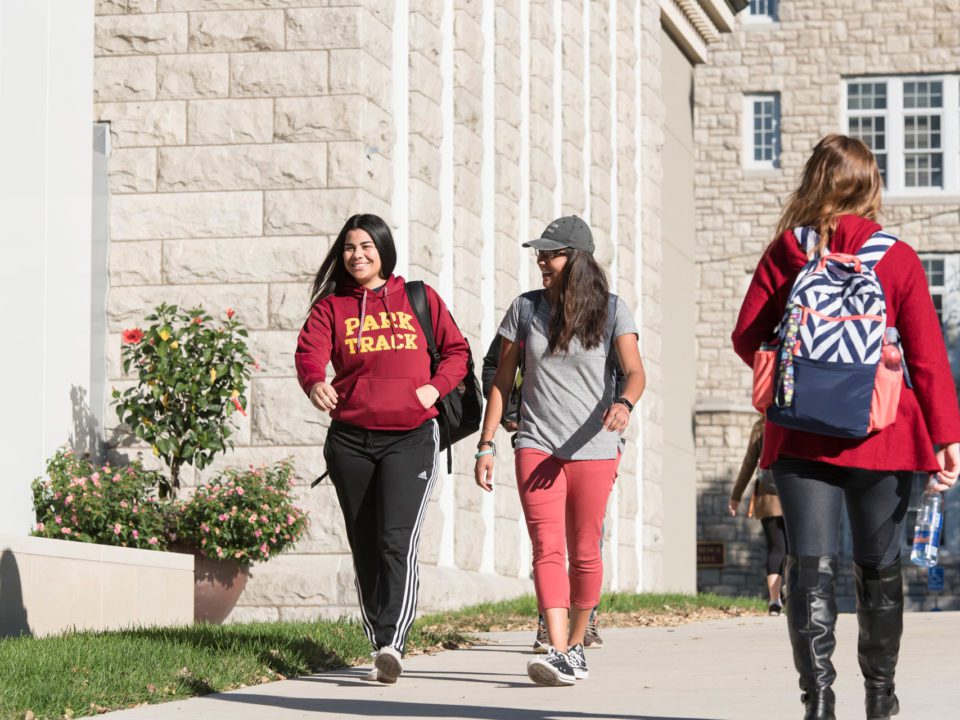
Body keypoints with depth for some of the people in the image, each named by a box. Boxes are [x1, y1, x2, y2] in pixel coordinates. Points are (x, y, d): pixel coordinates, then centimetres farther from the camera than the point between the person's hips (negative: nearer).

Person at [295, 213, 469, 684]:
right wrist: (314, 382, -31)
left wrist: (435, 386, -5)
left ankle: (392, 645, -26)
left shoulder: (419, 299, 9)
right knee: (365, 548, 8)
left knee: (397, 541, -17)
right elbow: (310, 351, -8)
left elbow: (456, 350, 14)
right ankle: (379, 648, 18)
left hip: (411, 437, -2)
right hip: (350, 439, 2)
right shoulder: (331, 306, 8)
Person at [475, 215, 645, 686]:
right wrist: (486, 444, 6)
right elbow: (502, 381, 11)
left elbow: (634, 372, -12)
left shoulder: (611, 310, 0)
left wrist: (624, 403, -35)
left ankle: (576, 643, 25)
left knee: (584, 553, 7)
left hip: (593, 450, 0)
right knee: (547, 550, -14)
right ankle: (559, 654, -25)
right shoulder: (526, 309, 6)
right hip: (537, 447, 1)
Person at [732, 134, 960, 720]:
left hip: (800, 435, 0)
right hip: (881, 433, 0)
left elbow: (748, 338, 3)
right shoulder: (898, 259, -4)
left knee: (812, 563, -5)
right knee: (880, 565, 14)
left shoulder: (784, 255, 0)